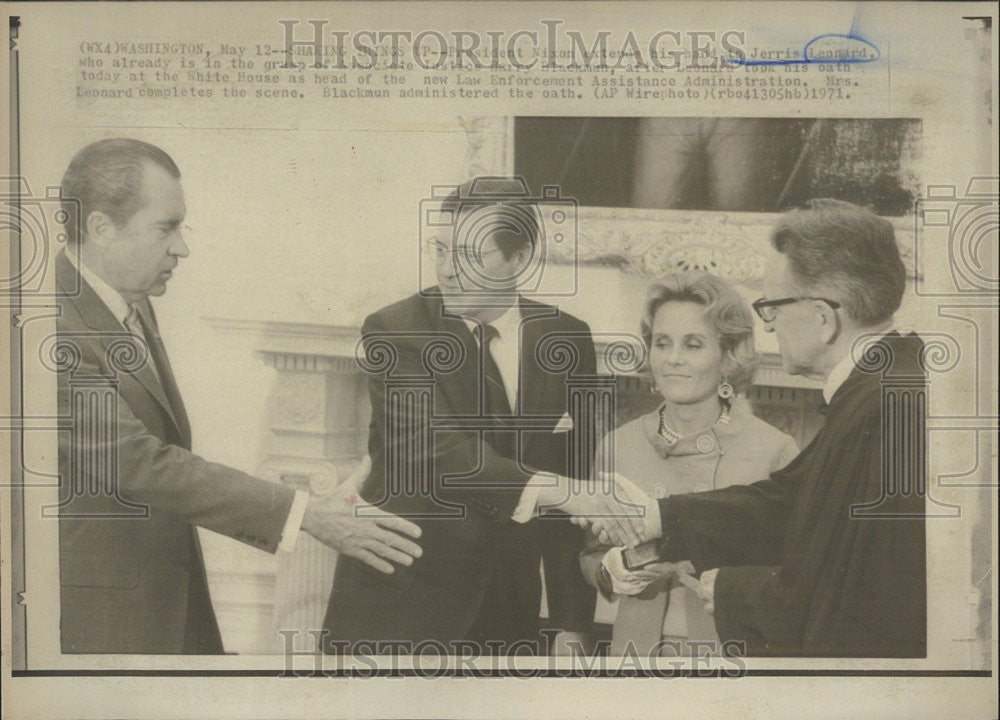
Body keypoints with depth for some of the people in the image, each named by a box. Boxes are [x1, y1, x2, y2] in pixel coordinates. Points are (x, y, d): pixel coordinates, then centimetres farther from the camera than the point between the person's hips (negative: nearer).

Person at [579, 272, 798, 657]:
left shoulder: (775, 451, -9)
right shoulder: (618, 446, 0)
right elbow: (592, 556, 10)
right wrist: (610, 572, -11)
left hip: (733, 644, -2)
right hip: (639, 642, 3)